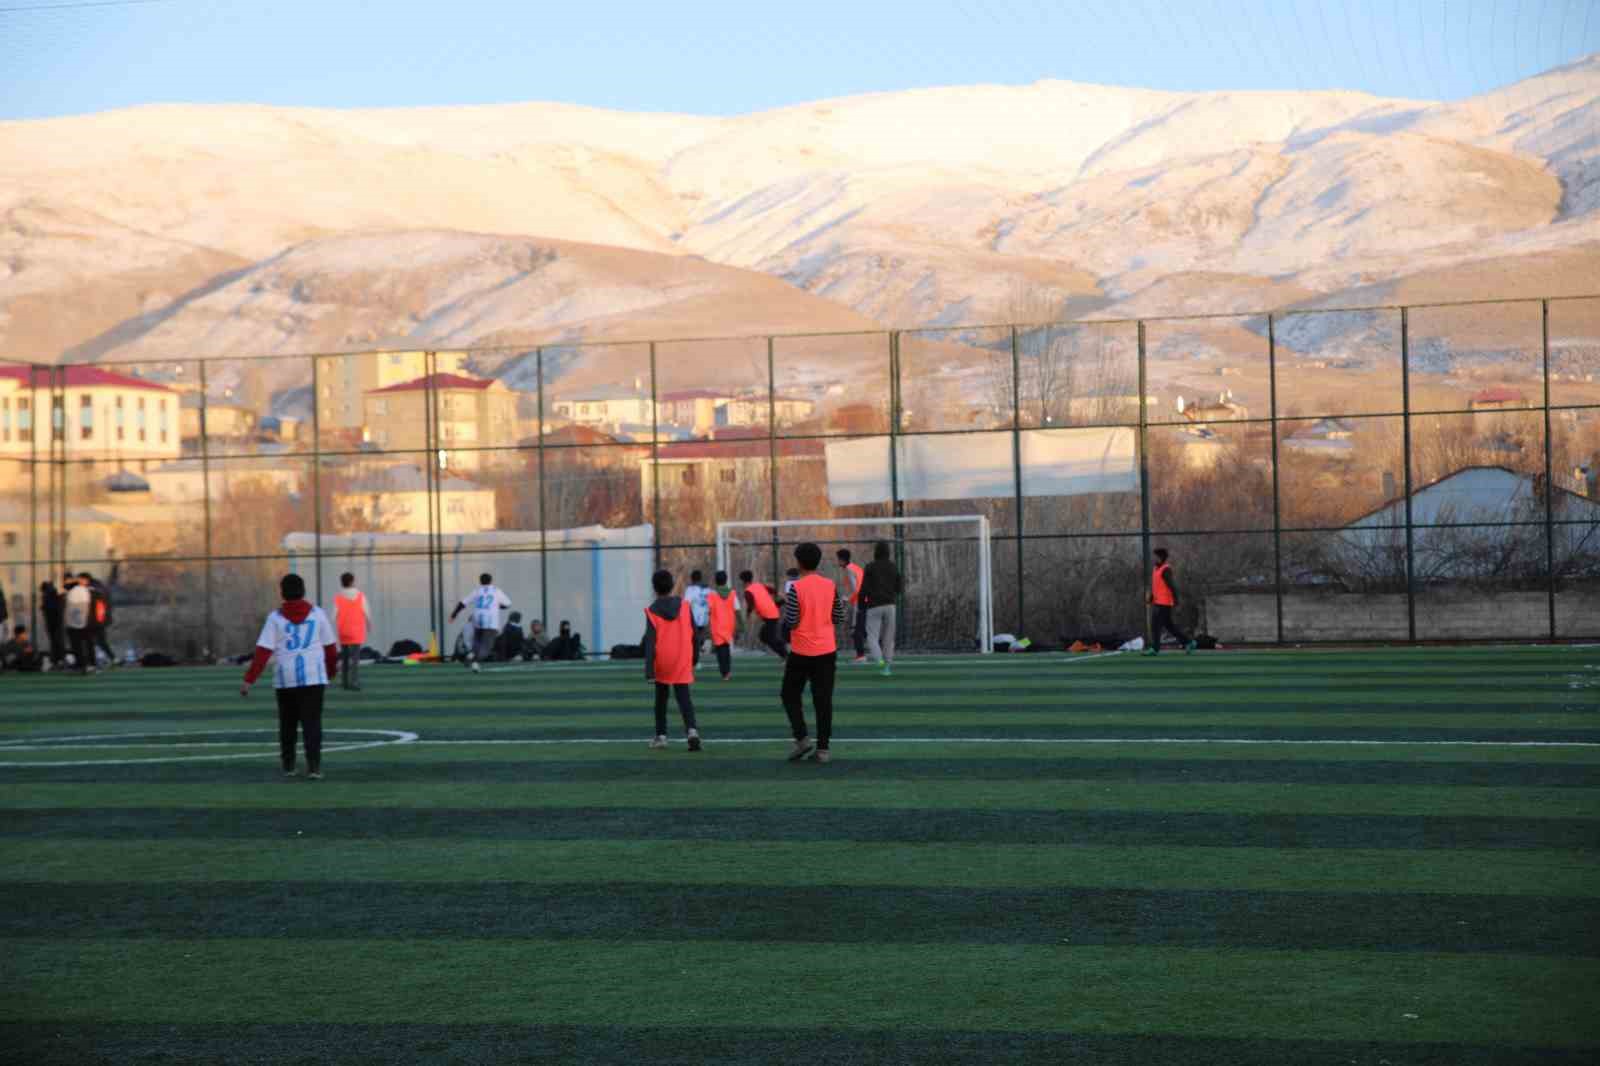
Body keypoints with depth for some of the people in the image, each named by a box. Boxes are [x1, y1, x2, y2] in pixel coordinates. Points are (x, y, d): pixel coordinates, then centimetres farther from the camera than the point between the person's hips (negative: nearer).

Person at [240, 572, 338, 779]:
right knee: (312, 722, 0)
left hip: (285, 679, 0)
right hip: (313, 677, 0)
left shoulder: (275, 618, 1)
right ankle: (314, 766, -13)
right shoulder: (317, 614, 4)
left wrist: (249, 680, -7)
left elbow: (263, 652, -6)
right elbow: (330, 646, 10)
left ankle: (288, 765, 22)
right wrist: (332, 670, 27)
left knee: (287, 723, 15)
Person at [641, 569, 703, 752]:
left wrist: (649, 670, -16)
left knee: (661, 697, 17)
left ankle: (661, 736, 22)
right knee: (684, 697, -3)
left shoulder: (652, 611, -9)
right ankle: (692, 730, -26)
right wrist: (693, 659, 21)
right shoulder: (684, 606, -1)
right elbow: (693, 634, 6)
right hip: (682, 662, 1)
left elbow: (650, 641, -14)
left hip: (662, 662, -1)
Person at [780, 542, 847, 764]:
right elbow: (838, 618, 6)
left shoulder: (797, 588, -12)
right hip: (826, 652, 3)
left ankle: (802, 738, -2)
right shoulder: (830, 586, 1)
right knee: (823, 700, 5)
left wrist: (786, 608, 6)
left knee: (790, 696, 12)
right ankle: (823, 748, 1)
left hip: (801, 652, -3)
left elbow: (791, 623, -13)